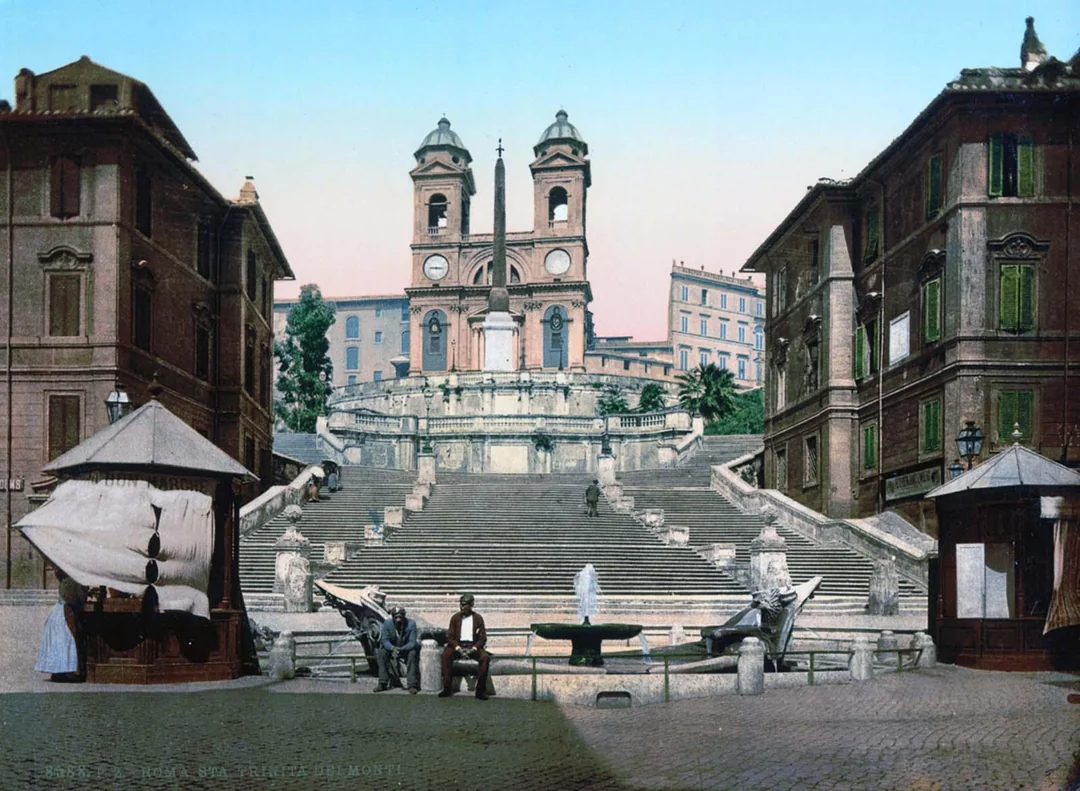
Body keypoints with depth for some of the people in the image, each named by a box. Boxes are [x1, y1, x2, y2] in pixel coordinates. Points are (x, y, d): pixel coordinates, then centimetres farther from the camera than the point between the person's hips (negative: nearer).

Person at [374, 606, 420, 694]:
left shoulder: (411, 624, -21)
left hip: (406, 648, -2)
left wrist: (401, 649, -44)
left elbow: (412, 643, -24)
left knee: (412, 653, -34)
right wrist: (393, 648, -40)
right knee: (381, 652, -27)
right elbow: (384, 640, -18)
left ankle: (412, 685, -31)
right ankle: (383, 684, -21)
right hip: (392, 648, 2)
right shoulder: (387, 623, -17)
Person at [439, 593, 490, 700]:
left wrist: (474, 648, -16)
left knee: (485, 658, -30)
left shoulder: (478, 618, 5)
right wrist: (458, 648, -15)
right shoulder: (455, 617, 6)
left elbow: (483, 638, 2)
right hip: (457, 644, 0)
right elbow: (450, 636, 3)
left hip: (473, 646, 0)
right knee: (446, 655, -31)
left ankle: (480, 690, -22)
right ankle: (446, 688, -25)